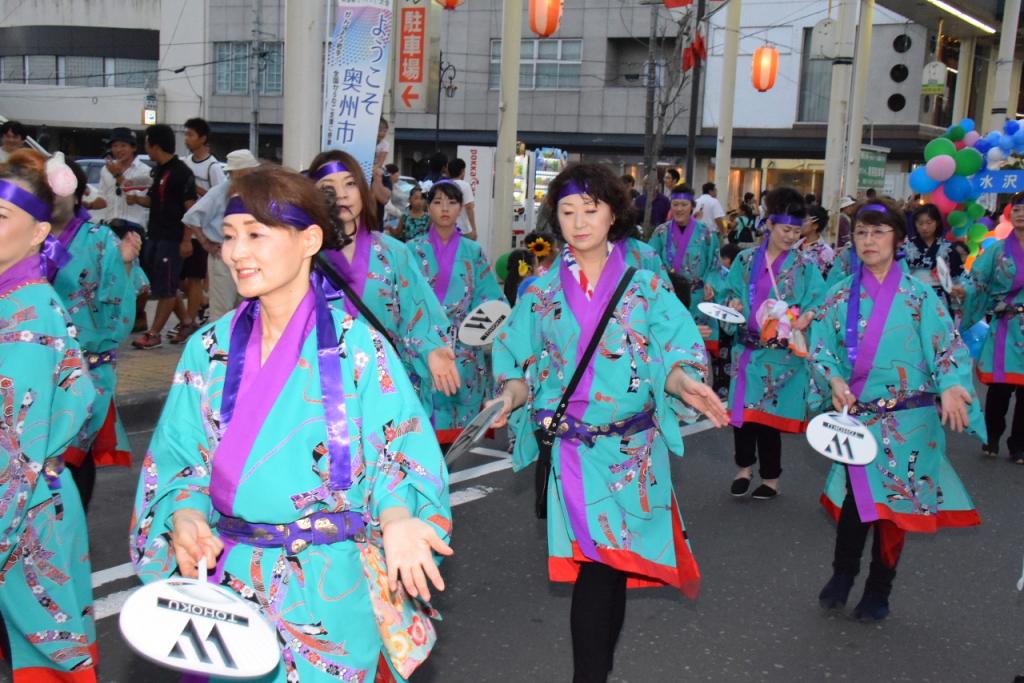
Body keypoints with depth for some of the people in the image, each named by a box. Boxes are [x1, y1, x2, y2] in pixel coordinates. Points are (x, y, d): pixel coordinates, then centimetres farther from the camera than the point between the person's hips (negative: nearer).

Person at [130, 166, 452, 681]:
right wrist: (185, 515, -17)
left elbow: (401, 454, -10)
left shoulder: (358, 345, -11)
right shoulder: (209, 348, 1)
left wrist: (396, 519, -29)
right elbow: (177, 458, 3)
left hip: (332, 585, -3)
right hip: (229, 577, 3)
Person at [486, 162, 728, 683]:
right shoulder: (540, 291, 7)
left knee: (604, 564, -4)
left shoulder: (647, 284, 4)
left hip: (631, 448, -1)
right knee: (602, 566, 2)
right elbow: (520, 366, 6)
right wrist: (513, 393, -15)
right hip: (568, 447, 1)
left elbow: (675, 355, -3)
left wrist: (684, 383, -24)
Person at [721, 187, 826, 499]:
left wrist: (807, 317, -23)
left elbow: (820, 304, -4)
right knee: (741, 409, 4)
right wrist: (731, 303, -8)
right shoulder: (745, 260, 6)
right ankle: (745, 467, 25)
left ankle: (771, 477, 16)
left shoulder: (805, 267, 0)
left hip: (781, 352, -2)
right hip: (746, 347, 3)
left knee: (769, 413, 0)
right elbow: (728, 291, 13)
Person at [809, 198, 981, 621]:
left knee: (894, 504, 6)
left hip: (906, 422, -1)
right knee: (853, 499, 1)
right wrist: (834, 379, -16)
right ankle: (842, 575, 23)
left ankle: (878, 592, 22)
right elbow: (820, 347, 3)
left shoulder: (918, 295, -1)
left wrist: (950, 387, -27)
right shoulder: (841, 295, 5)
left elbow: (948, 346, -8)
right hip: (855, 417, 1)